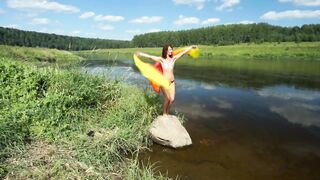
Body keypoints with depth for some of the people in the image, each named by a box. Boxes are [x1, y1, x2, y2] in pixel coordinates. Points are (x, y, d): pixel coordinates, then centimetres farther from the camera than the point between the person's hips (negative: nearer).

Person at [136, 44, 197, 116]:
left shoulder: (173, 58, 0)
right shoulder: (161, 59, -11)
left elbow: (183, 52, 6)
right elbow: (150, 56, -21)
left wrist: (191, 46, 14)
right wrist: (140, 54, -32)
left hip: (172, 82, 4)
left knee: (172, 99, 4)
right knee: (167, 98, 1)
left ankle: (167, 112, 28)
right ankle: (164, 113, 24)